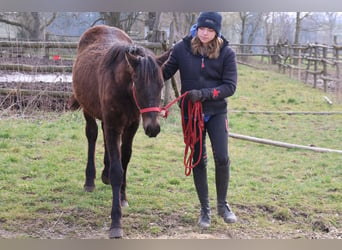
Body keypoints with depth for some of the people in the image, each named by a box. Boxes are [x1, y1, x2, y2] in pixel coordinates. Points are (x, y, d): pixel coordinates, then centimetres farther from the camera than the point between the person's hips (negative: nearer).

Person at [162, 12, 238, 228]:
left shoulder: (226, 53, -10)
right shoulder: (182, 48, -8)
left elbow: (230, 86, -12)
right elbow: (165, 73, -4)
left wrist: (204, 94, -24)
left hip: (216, 112, -1)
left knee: (222, 158, -7)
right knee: (198, 161, 7)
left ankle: (223, 204, 15)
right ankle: (205, 209, 20)